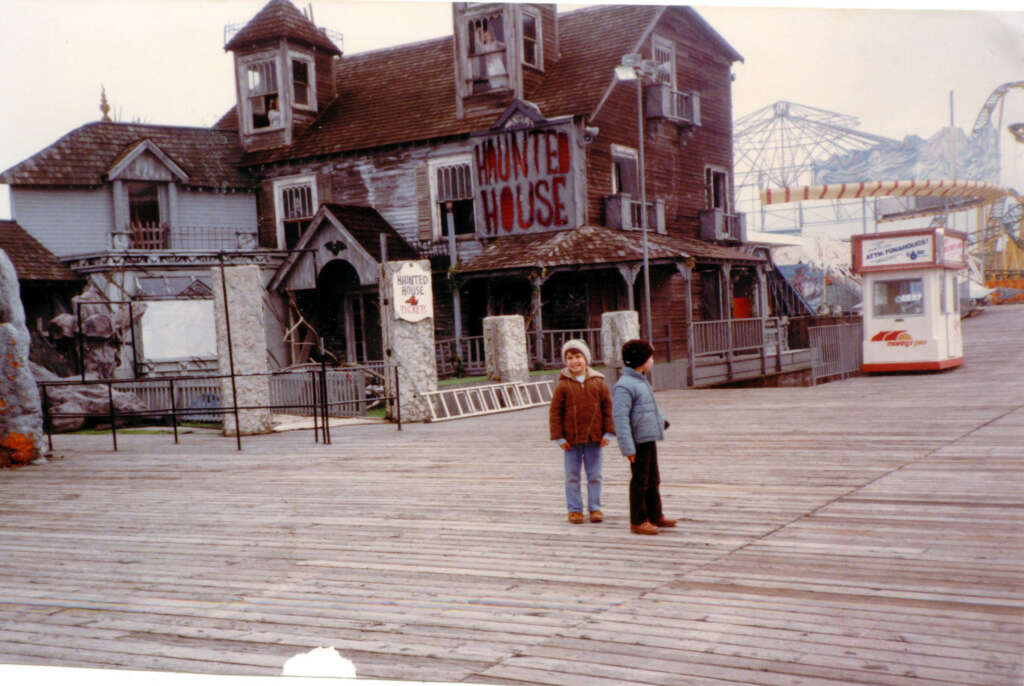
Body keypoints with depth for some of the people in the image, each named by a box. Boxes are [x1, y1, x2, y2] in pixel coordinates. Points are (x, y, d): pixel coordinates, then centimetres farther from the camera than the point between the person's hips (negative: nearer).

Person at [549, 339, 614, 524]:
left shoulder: (598, 382, 2)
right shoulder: (562, 386, -4)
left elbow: (608, 408, 5)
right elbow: (555, 412, -3)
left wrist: (608, 433, -1)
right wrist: (559, 437, -7)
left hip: (594, 438, 1)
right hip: (571, 438, -1)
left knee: (594, 475, 8)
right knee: (572, 476, 6)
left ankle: (595, 508, 19)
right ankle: (574, 509, 15)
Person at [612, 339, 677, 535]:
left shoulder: (641, 381, 12)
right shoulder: (624, 386, -20)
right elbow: (619, 417, -24)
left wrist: (662, 421, 37)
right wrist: (628, 447, -26)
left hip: (649, 439, 10)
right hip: (639, 441, -10)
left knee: (653, 479, 17)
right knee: (640, 481, -1)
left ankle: (655, 515, 29)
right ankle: (638, 521, 8)